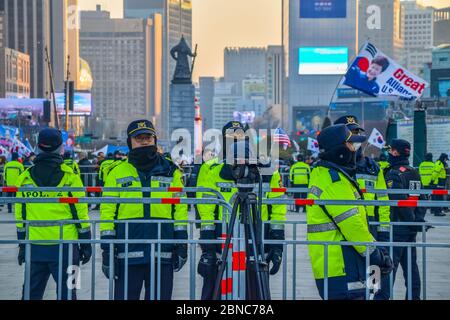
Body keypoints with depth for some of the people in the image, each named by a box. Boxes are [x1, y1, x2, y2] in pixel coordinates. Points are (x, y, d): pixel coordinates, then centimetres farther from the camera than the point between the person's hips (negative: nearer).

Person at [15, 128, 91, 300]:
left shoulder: (25, 178, 3)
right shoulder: (70, 177, -6)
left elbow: (20, 216, 8)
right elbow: (80, 214, -4)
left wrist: (22, 245, 17)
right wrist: (86, 244, 4)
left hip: (35, 247, 3)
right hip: (64, 246, -3)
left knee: (32, 292, 12)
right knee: (66, 292, 5)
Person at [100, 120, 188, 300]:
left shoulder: (171, 172, 10)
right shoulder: (117, 173, 7)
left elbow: (180, 208, 9)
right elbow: (108, 211, 4)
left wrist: (181, 244, 2)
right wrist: (107, 248, -2)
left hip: (162, 256, 1)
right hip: (127, 254, -1)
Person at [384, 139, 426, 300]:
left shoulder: (394, 173, -14)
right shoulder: (415, 173, 12)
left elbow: (399, 200, -22)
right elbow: (422, 198, 11)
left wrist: (412, 219, -14)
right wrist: (418, 218, 7)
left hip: (396, 227, -8)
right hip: (411, 228, 8)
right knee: (410, 263, 13)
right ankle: (414, 295, 18)